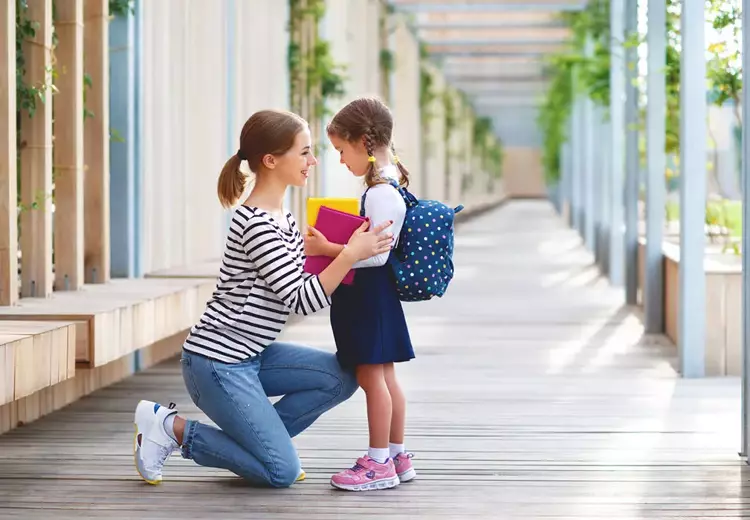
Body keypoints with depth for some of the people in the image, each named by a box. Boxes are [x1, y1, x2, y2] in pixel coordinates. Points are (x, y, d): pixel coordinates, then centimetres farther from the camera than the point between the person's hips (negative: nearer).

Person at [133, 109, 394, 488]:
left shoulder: (282, 217, 10)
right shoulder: (257, 225, -21)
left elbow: (301, 280, 13)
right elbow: (301, 300, -23)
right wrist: (350, 255, -28)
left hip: (249, 356, 10)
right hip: (217, 363, -10)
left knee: (341, 378, 1)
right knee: (283, 472, -8)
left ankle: (257, 438, 9)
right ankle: (171, 427, 2)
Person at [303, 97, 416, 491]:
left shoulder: (380, 193, -20)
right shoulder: (390, 186, 12)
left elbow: (376, 254, -24)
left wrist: (329, 249, -20)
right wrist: (332, 245, 18)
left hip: (368, 294, -10)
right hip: (375, 295, 10)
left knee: (370, 376, -4)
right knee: (383, 377, 14)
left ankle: (379, 463, 1)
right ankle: (397, 456, 22)